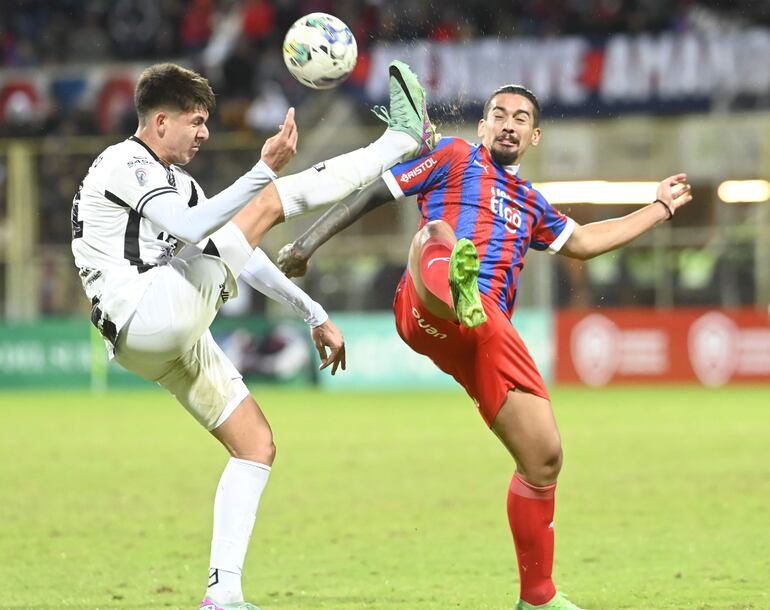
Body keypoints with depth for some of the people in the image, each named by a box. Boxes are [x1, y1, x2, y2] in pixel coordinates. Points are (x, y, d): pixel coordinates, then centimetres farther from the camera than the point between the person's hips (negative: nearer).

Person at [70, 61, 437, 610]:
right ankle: (402, 140, -6)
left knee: (257, 445, 8)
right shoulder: (125, 164, -4)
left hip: (176, 338, 10)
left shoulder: (177, 183, 27)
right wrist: (266, 169, -30)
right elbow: (188, 229, -22)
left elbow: (238, 253, 29)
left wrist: (314, 314, 27)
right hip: (146, 313, -10)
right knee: (269, 206, -14)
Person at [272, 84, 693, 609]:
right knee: (437, 235, -42)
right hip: (429, 311, -6)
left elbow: (583, 241, 45)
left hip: (488, 331, 6)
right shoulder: (456, 158, 17)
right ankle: (456, 288, -83)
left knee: (544, 458, 2)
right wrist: (309, 242, 3)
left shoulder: (530, 203, 34)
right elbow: (371, 194, 13)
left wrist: (661, 209, 51)